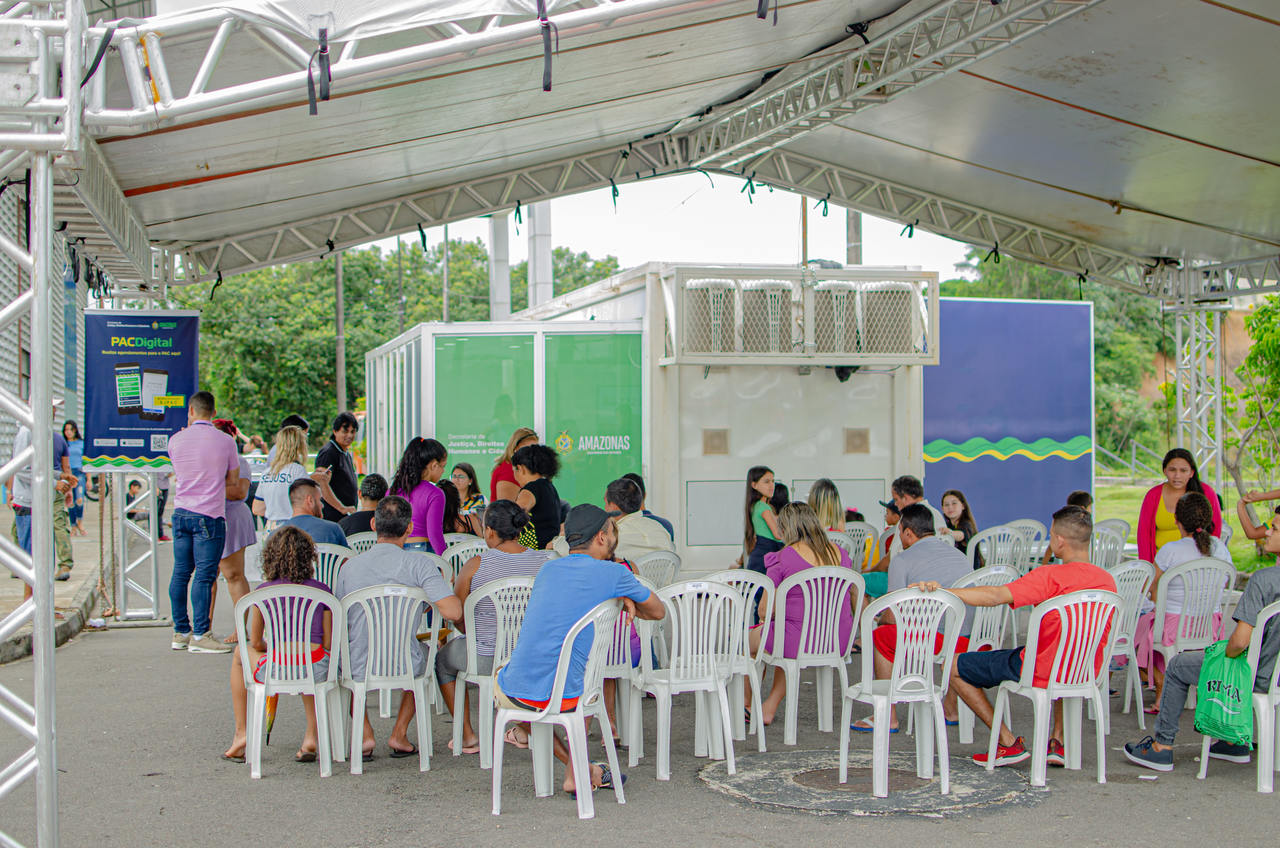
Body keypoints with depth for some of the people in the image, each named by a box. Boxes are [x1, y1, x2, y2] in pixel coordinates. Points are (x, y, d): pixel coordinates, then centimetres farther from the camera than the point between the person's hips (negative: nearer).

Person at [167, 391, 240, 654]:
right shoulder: (225, 441, -5)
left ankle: (181, 632, 17)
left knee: (181, 573, 11)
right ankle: (200, 635, -7)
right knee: (204, 575, -5)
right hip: (209, 514, -5)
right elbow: (234, 481, 4)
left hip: (181, 512, 5)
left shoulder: (176, 440, 4)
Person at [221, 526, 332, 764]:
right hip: (316, 670, 2)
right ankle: (311, 735, 30)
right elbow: (328, 643, 6)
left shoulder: (264, 591, -1)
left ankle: (241, 732, 31)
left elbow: (255, 642, 8)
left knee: (240, 656, 30)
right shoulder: (321, 591, 3)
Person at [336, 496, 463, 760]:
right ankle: (399, 733, 26)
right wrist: (430, 603, 3)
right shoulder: (418, 564, -11)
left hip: (360, 669, 1)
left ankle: (364, 732, 20)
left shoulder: (349, 566, -3)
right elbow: (453, 611, -20)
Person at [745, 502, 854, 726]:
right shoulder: (840, 553, 5)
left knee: (747, 638, 23)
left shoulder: (782, 558, -12)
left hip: (800, 642, -6)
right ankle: (769, 708, 38)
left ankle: (747, 706, 40)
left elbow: (765, 611, -9)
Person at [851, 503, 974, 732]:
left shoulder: (902, 560, 4)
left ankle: (888, 717, 17)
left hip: (938, 640, -7)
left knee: (881, 635, 16)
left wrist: (880, 620, 26)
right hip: (978, 641, 7)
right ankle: (951, 710, 43)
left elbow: (893, 617, 0)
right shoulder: (959, 554, 23)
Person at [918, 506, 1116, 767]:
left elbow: (994, 596, -29)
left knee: (954, 667, 6)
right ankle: (1057, 741, 28)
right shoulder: (1107, 580, 0)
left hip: (1042, 672, -7)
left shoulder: (1051, 576, -21)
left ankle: (1009, 742, 7)